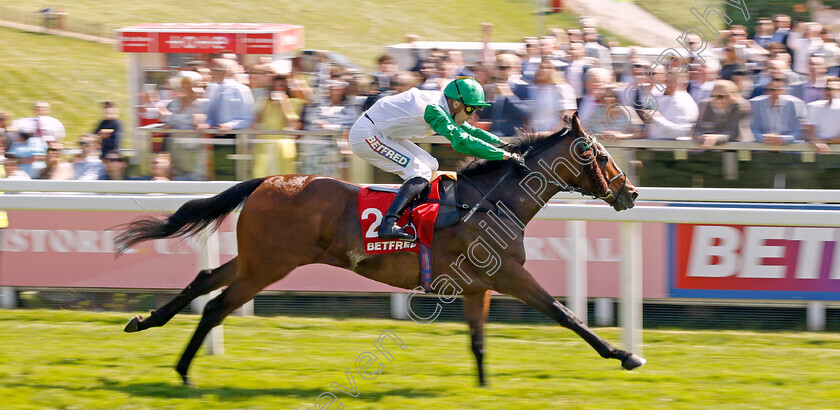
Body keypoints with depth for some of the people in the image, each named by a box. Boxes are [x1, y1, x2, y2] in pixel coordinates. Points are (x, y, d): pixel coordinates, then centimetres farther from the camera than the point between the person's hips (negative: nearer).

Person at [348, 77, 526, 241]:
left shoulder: (439, 105, 6)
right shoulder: (433, 108, -25)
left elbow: (469, 131, 16)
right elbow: (460, 141, -33)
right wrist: (505, 155, -33)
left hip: (382, 135, 10)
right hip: (366, 136, -10)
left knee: (430, 165, 11)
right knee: (420, 173, -16)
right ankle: (388, 224, -27)